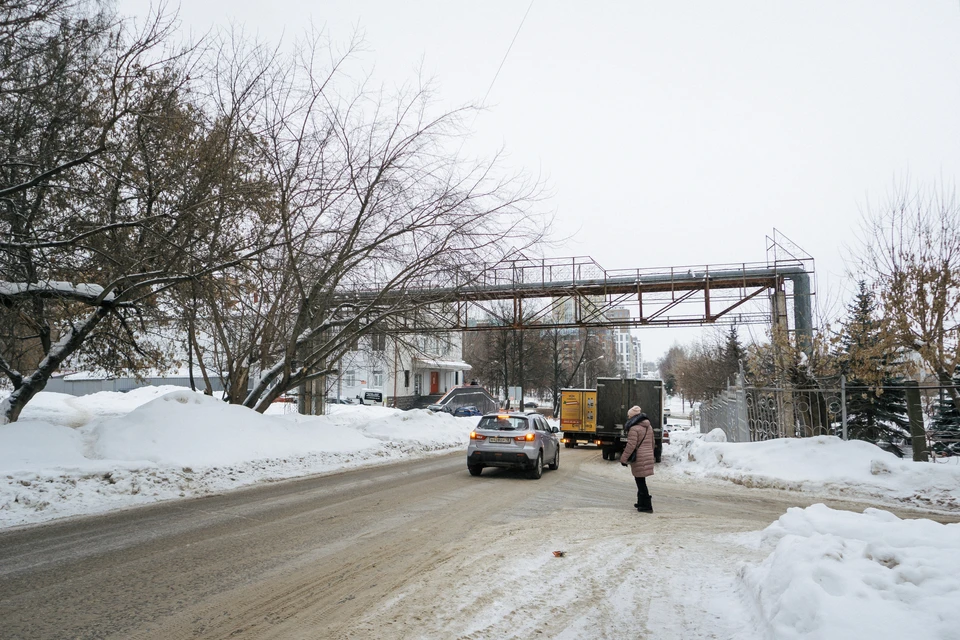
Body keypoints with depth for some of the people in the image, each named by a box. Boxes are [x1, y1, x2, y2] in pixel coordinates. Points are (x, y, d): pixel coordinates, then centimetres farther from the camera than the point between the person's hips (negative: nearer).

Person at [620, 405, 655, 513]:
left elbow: (631, 445, -18)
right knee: (641, 481, 19)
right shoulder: (649, 427, 12)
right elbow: (652, 443, 20)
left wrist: (623, 458, -12)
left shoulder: (634, 429, -15)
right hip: (648, 457, 9)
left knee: (640, 482, -2)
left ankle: (647, 506, -1)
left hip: (639, 459, -9)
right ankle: (641, 502, 29)